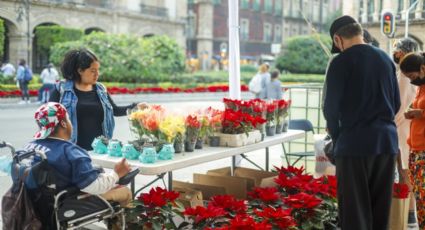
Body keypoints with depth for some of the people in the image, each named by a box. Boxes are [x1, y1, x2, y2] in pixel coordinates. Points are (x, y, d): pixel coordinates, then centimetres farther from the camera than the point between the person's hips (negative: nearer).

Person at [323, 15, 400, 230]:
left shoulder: (341, 61, -7)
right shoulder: (386, 59, 10)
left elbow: (331, 107, -8)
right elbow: (396, 102, 15)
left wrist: (337, 136, 8)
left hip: (355, 142, -5)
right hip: (387, 140, 6)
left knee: (355, 211, 1)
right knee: (380, 208, 13)